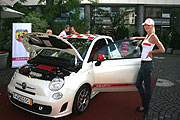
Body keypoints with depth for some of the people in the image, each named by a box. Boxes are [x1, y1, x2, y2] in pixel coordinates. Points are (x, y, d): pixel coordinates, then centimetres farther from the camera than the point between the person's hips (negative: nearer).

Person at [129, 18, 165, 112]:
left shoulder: (153, 36, -9)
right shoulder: (147, 36, 16)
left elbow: (162, 50, -15)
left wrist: (151, 52, -9)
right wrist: (135, 38, 37)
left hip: (147, 64, -9)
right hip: (143, 63, 9)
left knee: (147, 86, 3)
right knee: (138, 84, 14)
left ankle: (145, 106, 18)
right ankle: (144, 103, 29)